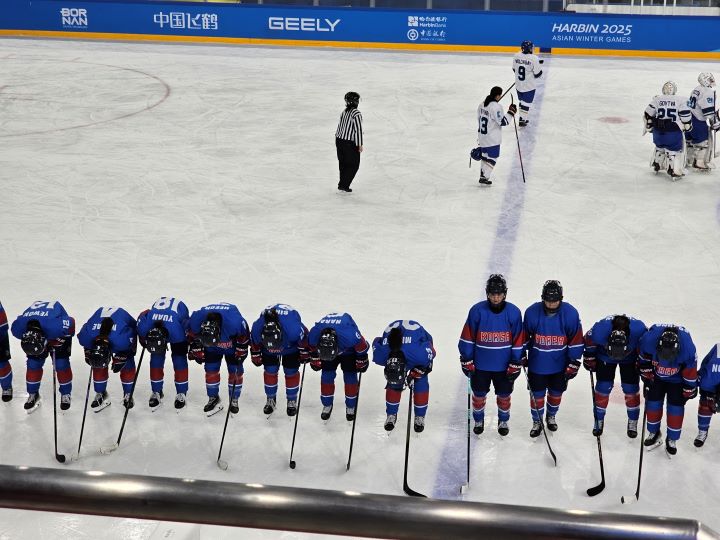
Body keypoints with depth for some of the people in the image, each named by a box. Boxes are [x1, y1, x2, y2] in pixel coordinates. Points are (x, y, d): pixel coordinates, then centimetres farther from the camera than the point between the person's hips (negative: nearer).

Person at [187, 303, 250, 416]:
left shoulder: (234, 322, -45)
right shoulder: (196, 321, -36)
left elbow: (244, 336, -22)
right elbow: (192, 335, -11)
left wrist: (241, 352, -14)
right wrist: (197, 351, -5)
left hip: (233, 342, -2)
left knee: (235, 371, -2)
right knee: (211, 370, 0)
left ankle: (234, 400, 14)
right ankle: (213, 398, 17)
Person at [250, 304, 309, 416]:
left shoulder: (294, 329, -46)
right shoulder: (257, 329, -37)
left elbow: (304, 337, -23)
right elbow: (254, 341, -13)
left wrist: (304, 354, -9)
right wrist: (256, 355, 1)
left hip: (292, 346, -2)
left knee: (291, 372, -1)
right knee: (270, 371, 1)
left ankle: (292, 400, 19)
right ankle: (271, 399, 22)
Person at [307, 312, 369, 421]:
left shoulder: (350, 336, -47)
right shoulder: (314, 334, -37)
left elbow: (362, 346, -24)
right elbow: (312, 347, -10)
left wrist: (361, 363, -10)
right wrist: (314, 360, 3)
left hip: (349, 350, -2)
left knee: (350, 376, -2)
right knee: (327, 375, 0)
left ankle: (350, 406, 17)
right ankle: (327, 405, 20)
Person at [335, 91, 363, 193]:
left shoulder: (344, 112, 5)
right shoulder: (356, 114, -17)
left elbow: (339, 126, 12)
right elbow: (358, 130, -19)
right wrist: (360, 145, -12)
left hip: (339, 140, 7)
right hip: (350, 143, -7)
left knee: (343, 163, 18)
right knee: (353, 165, 4)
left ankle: (342, 184, 24)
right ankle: (344, 185, 3)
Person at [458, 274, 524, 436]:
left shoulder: (513, 312, -11)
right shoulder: (477, 310, -13)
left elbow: (518, 341, -4)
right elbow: (467, 337, -5)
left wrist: (515, 364, -4)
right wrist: (466, 360, -4)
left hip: (504, 365, 0)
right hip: (480, 364, 0)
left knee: (504, 395, 15)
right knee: (479, 394, 15)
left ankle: (503, 421, 38)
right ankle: (478, 420, 38)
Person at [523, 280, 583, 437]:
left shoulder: (570, 313, -18)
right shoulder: (532, 312, -17)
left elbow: (576, 340, -8)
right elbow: (524, 337, -1)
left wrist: (574, 363, -6)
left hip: (560, 364, 1)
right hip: (537, 364, -1)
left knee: (556, 392, 19)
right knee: (537, 394, 7)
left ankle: (551, 416, 44)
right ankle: (537, 421, 29)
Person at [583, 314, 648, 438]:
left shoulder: (639, 329, -41)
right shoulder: (600, 329, -41)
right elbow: (589, 341, -16)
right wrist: (589, 358, -5)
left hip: (630, 358, 0)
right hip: (605, 356, 0)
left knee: (631, 388, 1)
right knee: (603, 387, -1)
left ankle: (633, 421, 22)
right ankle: (598, 420, 21)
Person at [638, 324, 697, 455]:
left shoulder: (687, 347, -39)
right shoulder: (649, 339, -37)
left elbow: (690, 371, -20)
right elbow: (644, 359, -12)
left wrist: (690, 389, -7)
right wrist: (646, 375, -1)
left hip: (677, 379, -2)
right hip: (656, 376, 2)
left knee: (676, 407, 0)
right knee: (653, 403, 7)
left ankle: (672, 439, 17)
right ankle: (654, 433, 28)